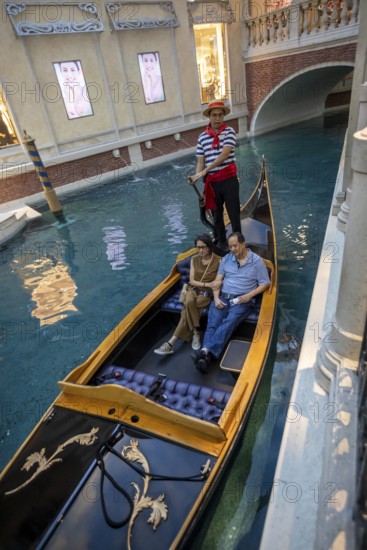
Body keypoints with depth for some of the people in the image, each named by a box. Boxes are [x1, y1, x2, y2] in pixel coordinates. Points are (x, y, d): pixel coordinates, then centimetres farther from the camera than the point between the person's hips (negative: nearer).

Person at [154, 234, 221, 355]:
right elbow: (192, 281, 2)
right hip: (194, 289, 3)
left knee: (187, 309, -29)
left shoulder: (218, 261, -6)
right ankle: (195, 333, -21)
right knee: (189, 302, -34)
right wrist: (206, 284, -13)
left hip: (207, 293, -3)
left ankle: (172, 342, -22)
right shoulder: (194, 259, 5)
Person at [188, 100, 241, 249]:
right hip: (212, 183, 3)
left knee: (234, 214, 3)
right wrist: (197, 176, -17)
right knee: (217, 216, 13)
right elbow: (200, 161, 4)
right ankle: (221, 243, 28)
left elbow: (224, 155, -17)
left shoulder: (229, 131, -4)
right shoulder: (202, 137, 5)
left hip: (229, 180, -3)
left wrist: (204, 171, -23)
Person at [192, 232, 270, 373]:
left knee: (228, 323, -30)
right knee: (212, 324, -23)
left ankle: (206, 352, -43)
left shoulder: (257, 261, 3)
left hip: (242, 300, -3)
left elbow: (265, 283, 3)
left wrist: (249, 295, -12)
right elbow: (217, 281, 11)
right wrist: (216, 298, -6)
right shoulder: (226, 259, 13)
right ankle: (207, 355, -39)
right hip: (222, 297, 4)